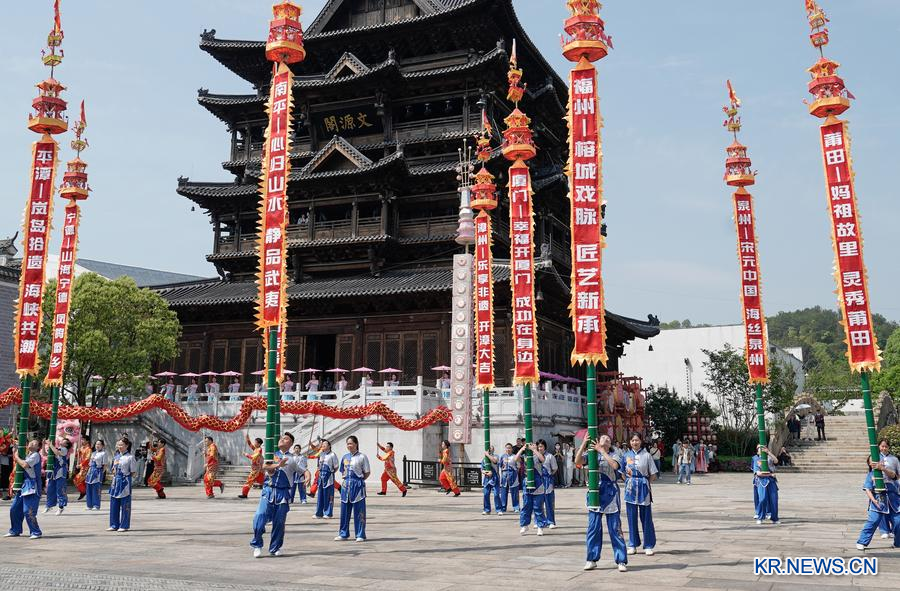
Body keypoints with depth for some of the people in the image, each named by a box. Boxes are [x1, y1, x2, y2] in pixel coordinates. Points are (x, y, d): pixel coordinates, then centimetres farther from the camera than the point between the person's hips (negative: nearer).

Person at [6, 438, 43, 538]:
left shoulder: (35, 455, -9)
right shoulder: (28, 456, 20)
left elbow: (25, 465, -23)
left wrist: (16, 456, -8)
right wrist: (15, 454, 11)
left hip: (32, 487, -9)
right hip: (24, 485, 10)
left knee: (28, 511, -13)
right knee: (14, 509, 12)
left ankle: (36, 532, -3)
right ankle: (15, 531, 26)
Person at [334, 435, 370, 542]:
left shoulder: (362, 457, -4)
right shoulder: (345, 457, 10)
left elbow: (367, 472, -1)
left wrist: (359, 480, -4)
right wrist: (344, 480, 7)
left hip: (358, 485, -5)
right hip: (346, 485, 5)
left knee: (359, 511, -1)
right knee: (344, 511, 9)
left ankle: (360, 535, 5)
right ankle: (343, 534, 20)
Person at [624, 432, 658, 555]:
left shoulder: (646, 455, -1)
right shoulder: (626, 455, 5)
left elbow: (653, 474, 1)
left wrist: (645, 483, -3)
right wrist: (628, 482, 0)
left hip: (643, 488, -2)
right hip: (630, 488, 2)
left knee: (646, 517, 2)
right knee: (631, 517, 6)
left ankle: (648, 546, 9)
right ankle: (632, 545, 16)